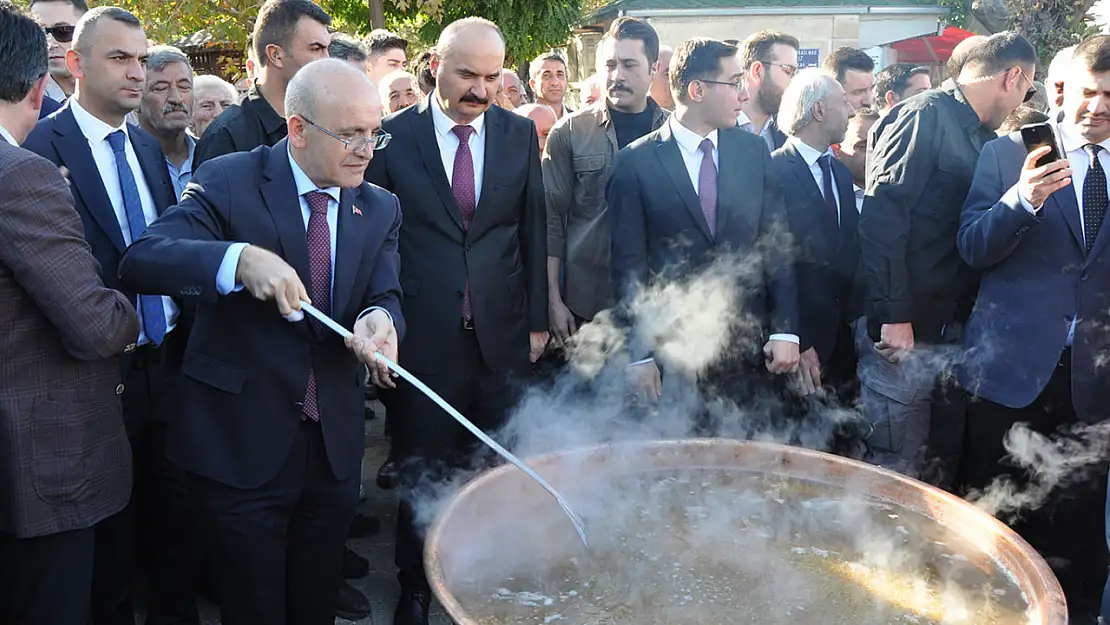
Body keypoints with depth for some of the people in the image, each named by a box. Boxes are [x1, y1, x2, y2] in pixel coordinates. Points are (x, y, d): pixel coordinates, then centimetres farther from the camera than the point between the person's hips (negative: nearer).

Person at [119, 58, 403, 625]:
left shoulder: (380, 208, 4)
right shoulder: (228, 182, -10)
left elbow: (386, 294, -3)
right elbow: (141, 259, -22)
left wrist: (378, 318, -28)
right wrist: (240, 259, -40)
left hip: (336, 445, 4)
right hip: (243, 444, -4)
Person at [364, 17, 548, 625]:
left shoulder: (519, 133, 4)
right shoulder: (392, 137, -4)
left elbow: (532, 231, 7)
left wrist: (537, 319, 6)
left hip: (501, 331, 2)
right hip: (422, 335, -2)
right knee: (421, 468, 10)